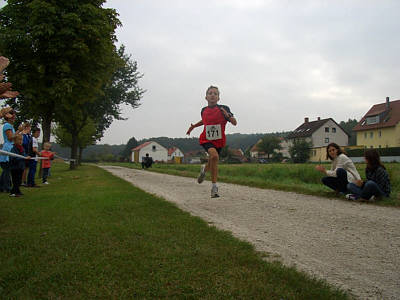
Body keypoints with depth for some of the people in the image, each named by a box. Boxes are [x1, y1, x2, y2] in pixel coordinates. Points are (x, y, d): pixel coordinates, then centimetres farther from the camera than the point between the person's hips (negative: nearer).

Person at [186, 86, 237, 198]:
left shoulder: (223, 109, -7)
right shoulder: (204, 110, 3)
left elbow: (234, 123, -9)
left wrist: (228, 115, -26)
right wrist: (194, 126, 17)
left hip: (219, 141, 1)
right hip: (206, 140, -1)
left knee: (212, 163, 11)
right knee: (214, 156, -29)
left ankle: (204, 169, 51)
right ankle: (214, 187, -20)